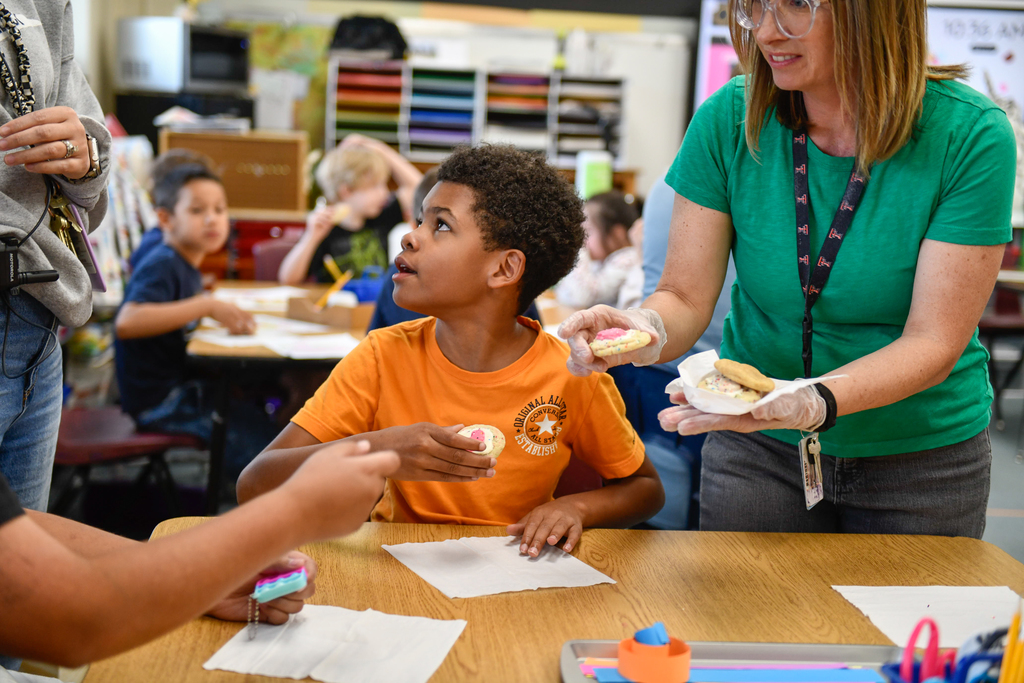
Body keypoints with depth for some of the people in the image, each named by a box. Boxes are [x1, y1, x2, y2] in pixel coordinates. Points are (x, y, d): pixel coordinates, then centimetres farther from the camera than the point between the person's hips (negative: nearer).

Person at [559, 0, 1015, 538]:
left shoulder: (971, 136, -18)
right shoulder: (728, 120, -12)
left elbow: (933, 343, -21)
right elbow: (686, 297, -10)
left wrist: (813, 402, -39)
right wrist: (649, 331, -34)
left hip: (921, 459, -1)